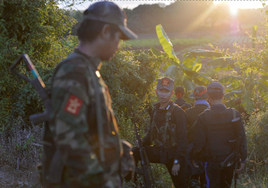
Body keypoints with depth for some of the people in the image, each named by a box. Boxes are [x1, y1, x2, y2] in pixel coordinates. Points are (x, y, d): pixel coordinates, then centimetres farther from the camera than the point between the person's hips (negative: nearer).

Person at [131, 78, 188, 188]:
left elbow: (182, 138, -15)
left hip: (172, 154, -5)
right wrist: (143, 143, -3)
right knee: (133, 152, -10)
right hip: (158, 151, 6)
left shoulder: (177, 112, -13)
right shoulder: (156, 110, 8)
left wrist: (177, 161, -19)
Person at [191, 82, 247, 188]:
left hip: (212, 162, -2)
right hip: (229, 162, 3)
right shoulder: (235, 115, -9)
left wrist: (194, 158, 5)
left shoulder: (203, 117, -15)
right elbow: (242, 139, -5)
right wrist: (243, 160, 4)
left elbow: (199, 142, -12)